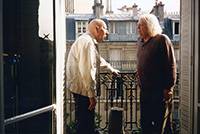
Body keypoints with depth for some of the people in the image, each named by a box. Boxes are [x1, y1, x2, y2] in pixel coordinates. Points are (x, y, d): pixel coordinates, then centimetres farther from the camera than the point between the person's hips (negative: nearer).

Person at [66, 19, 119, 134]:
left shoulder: (91, 42, 17)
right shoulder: (87, 42, -20)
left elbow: (98, 61, 36)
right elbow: (87, 71, -27)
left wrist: (111, 69, 47)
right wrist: (92, 95, -25)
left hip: (84, 89, 11)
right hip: (83, 90, -11)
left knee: (87, 122, 19)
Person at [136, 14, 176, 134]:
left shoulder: (162, 40, -10)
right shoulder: (140, 41, 13)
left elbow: (171, 65, -14)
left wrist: (168, 88, -16)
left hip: (160, 92, -8)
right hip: (144, 91, 8)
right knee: (146, 124, 14)